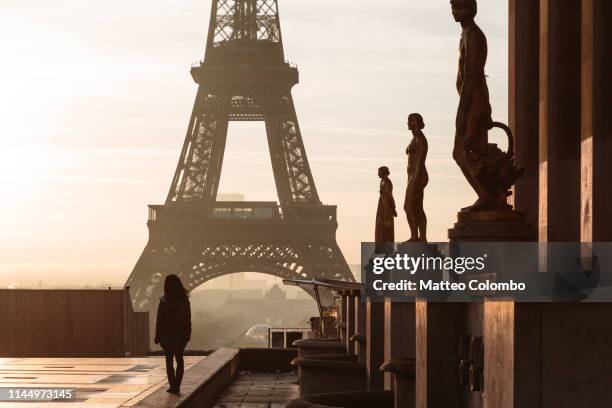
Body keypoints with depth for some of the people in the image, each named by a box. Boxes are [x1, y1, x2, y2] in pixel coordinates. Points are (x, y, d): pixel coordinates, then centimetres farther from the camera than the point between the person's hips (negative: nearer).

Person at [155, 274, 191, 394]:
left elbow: (160, 320, -10)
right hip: (181, 335, 3)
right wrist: (187, 335, 13)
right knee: (179, 359, 12)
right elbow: (188, 319, 3)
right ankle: (177, 386, 10)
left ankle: (173, 385, 2)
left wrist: (158, 337, -3)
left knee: (169, 360, 6)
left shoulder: (164, 301, -13)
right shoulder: (184, 300, -3)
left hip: (167, 335, -3)